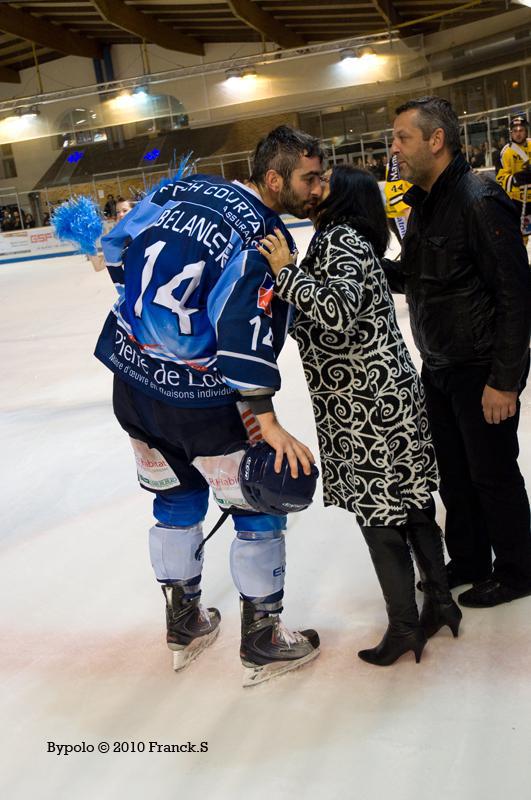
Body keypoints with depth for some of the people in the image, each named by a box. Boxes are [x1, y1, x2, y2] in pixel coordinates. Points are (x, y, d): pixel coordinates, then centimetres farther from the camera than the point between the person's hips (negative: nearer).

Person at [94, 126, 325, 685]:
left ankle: (184, 623, 38)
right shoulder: (265, 239, -17)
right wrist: (268, 423, -24)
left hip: (130, 381, 7)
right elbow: (244, 329, -25)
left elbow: (118, 248, 9)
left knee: (177, 496, 24)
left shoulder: (182, 189, 3)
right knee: (258, 507, 10)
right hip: (200, 400, -7)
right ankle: (262, 642, 22)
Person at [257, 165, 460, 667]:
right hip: (380, 396, 10)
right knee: (409, 500, 16)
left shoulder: (340, 240, -15)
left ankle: (403, 626, 14)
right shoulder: (345, 241, 16)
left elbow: (339, 310, -30)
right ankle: (439, 600, 29)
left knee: (378, 511, 1)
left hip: (367, 404, -10)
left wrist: (286, 273, -25)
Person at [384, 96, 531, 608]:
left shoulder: (479, 202, -21)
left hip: (481, 372, -9)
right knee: (452, 471, 18)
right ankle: (468, 561, 36)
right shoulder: (422, 205, 7)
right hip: (438, 368, 9)